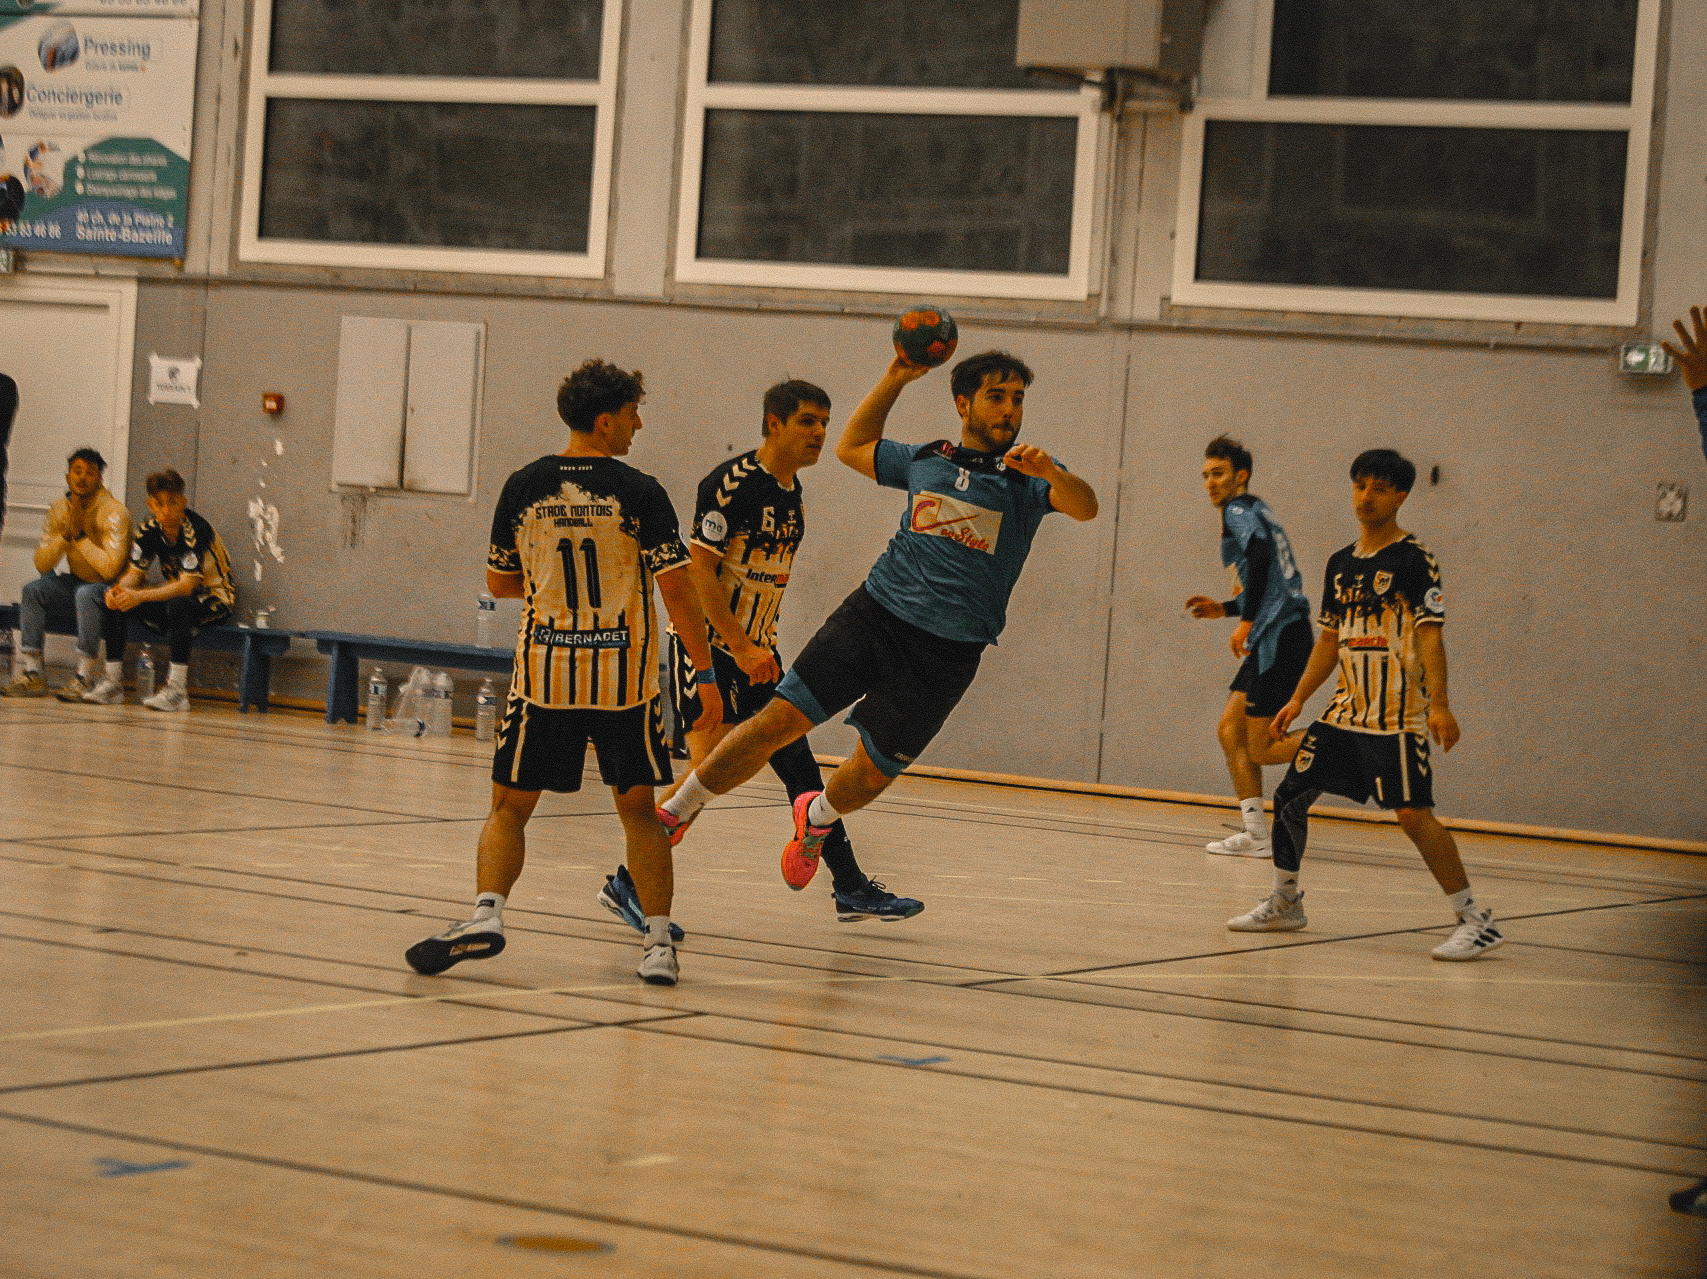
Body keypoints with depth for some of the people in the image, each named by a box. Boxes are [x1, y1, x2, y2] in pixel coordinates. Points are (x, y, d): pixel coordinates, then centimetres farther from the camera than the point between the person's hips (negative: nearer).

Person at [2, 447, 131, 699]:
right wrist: (65, 533, -17)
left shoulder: (114, 512, -18)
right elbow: (42, 564, -3)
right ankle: (33, 673, -15)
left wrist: (80, 536, -22)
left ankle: (86, 677, -31)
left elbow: (110, 568, -28)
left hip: (114, 587, -6)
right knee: (32, 590, -15)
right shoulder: (59, 510, 1)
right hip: (78, 583, 6)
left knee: (86, 594, -36)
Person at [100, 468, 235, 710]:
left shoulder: (196, 530, -24)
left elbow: (187, 585, -31)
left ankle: (177, 690, -37)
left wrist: (141, 596, -41)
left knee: (178, 604, -39)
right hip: (174, 596, 7)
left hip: (213, 601, -7)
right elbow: (135, 573, -1)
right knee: (116, 601, -12)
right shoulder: (150, 531, -3)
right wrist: (118, 590, -26)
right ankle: (113, 682, -10)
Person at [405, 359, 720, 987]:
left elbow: (498, 582, 11)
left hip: (544, 674, 1)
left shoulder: (524, 487, 1)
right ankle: (658, 943, 6)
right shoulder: (640, 493, -6)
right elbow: (677, 589, -10)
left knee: (510, 806, 10)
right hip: (626, 676, -1)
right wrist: (707, 677, -5)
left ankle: (487, 913, -11)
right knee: (637, 808, 11)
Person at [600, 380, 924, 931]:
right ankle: (628, 881, -6)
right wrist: (742, 650, -22)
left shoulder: (793, 492, 11)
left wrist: (761, 648, 17)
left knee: (800, 767, 8)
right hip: (708, 645, -8)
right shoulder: (731, 483, -16)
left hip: (757, 650, 8)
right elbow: (698, 572, -19)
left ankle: (851, 888, 14)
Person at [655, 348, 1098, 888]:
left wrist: (1051, 473, -37)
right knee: (779, 719, -9)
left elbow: (1086, 506, -17)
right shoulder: (926, 460, 12)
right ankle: (674, 812, 5)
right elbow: (851, 447, 29)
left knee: (873, 772, 3)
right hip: (875, 613, 1)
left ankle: (816, 818, 37)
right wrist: (895, 379, 21)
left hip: (948, 652, -1)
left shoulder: (1028, 477, 3)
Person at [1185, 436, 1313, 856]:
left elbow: (1260, 557, -23)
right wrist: (1225, 609, 24)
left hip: (1279, 638, -10)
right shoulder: (1256, 514, 25)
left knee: (1261, 749, -9)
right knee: (1230, 729, 9)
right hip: (1274, 636, 10)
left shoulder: (1239, 510, -4)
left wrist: (1246, 621, -22)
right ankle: (1255, 834, 6)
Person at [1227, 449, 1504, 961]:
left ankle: (1476, 922, -11)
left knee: (1413, 811, -17)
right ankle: (1284, 904, 26)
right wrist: (1298, 699, 17)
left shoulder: (1415, 559, -8)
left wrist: (1439, 704, -25)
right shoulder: (1340, 563, 13)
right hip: (1346, 708, 7)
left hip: (1398, 715, -7)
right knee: (1290, 795, 8)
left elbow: (1430, 633, -16)